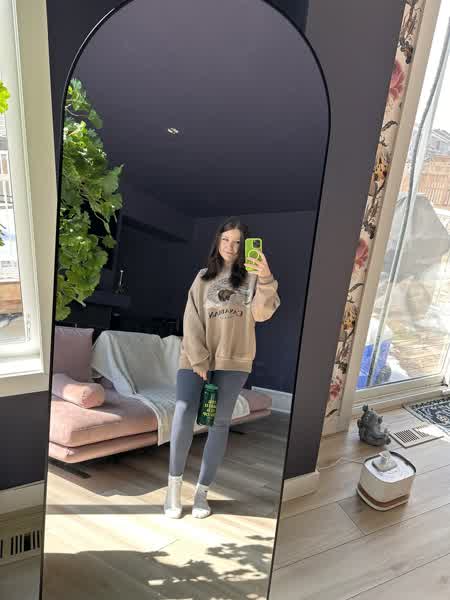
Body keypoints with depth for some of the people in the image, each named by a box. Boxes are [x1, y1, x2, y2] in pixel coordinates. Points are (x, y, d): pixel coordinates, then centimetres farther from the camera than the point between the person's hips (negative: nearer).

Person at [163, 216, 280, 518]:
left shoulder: (252, 277, 4)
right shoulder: (204, 277, 9)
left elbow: (262, 313, -13)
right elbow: (191, 320, 2)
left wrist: (267, 279, -31)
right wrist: (199, 361, -7)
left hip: (233, 361, 0)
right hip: (195, 358, 1)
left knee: (220, 423, 4)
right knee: (184, 414, -7)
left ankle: (202, 491, 20)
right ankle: (175, 483, 14)